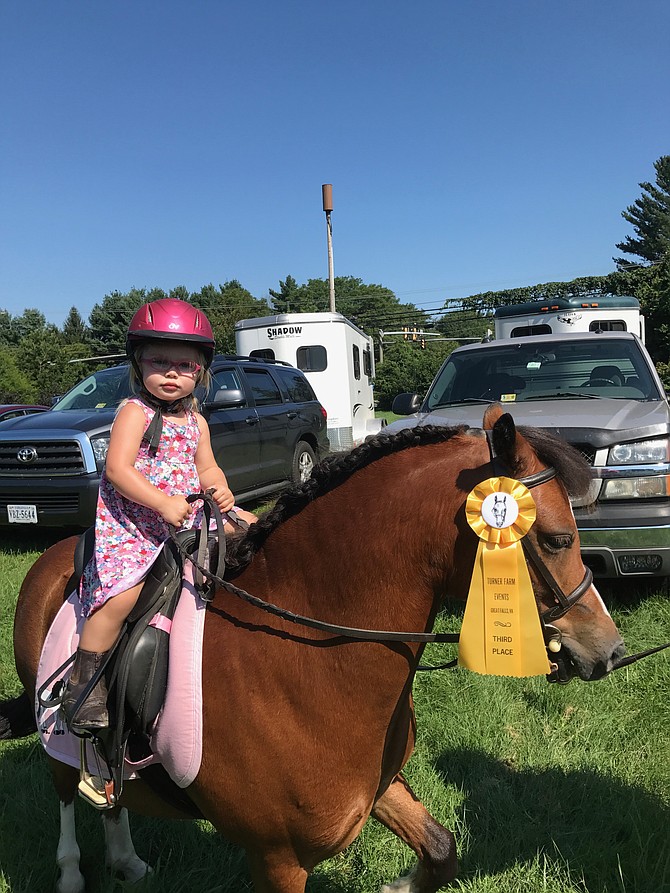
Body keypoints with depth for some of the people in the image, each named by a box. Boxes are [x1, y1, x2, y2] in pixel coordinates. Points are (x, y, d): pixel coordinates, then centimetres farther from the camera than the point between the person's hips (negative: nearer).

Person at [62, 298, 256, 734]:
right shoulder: (135, 412, -10)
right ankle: (84, 683, -8)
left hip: (189, 518, 7)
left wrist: (221, 489, -10)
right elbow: (117, 469, -20)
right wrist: (164, 505, -28)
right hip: (132, 526, -7)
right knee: (121, 597, -26)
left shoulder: (196, 421, 10)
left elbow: (206, 467, 14)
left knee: (251, 526, 7)